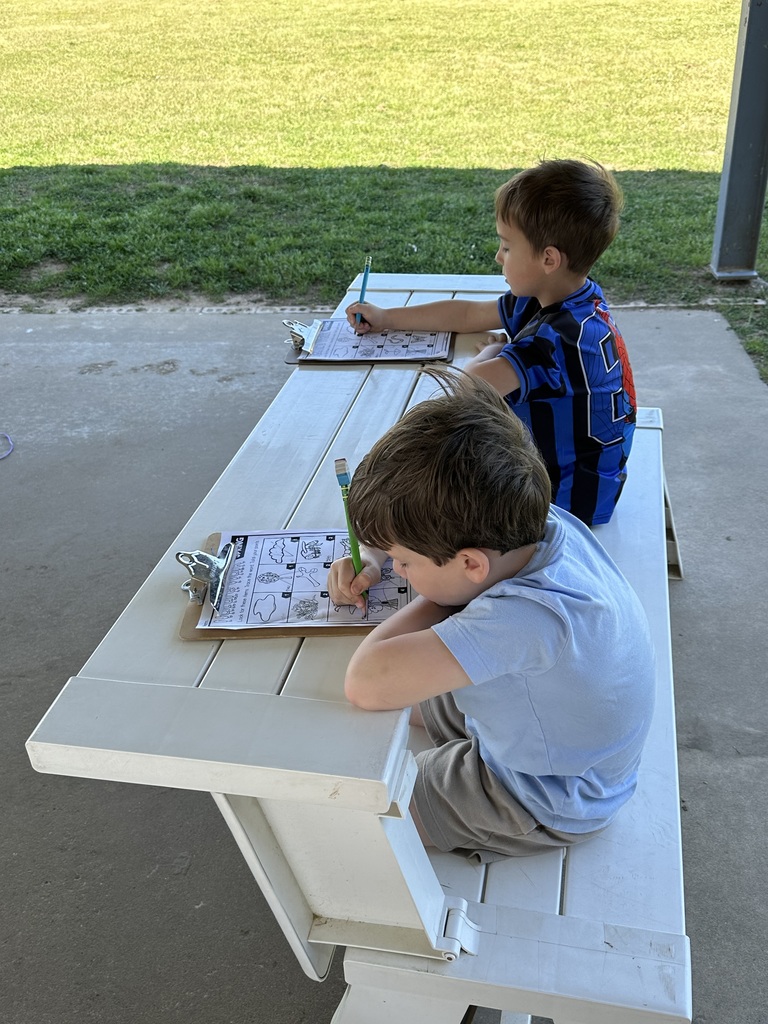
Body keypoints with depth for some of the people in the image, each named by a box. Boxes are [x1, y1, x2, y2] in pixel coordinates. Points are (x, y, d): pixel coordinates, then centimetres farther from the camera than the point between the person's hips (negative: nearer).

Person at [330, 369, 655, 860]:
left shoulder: (525, 618, -47)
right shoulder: (545, 522, -22)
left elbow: (367, 682, -49)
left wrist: (433, 602, -31)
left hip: (549, 805, -7)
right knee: (402, 705, 19)